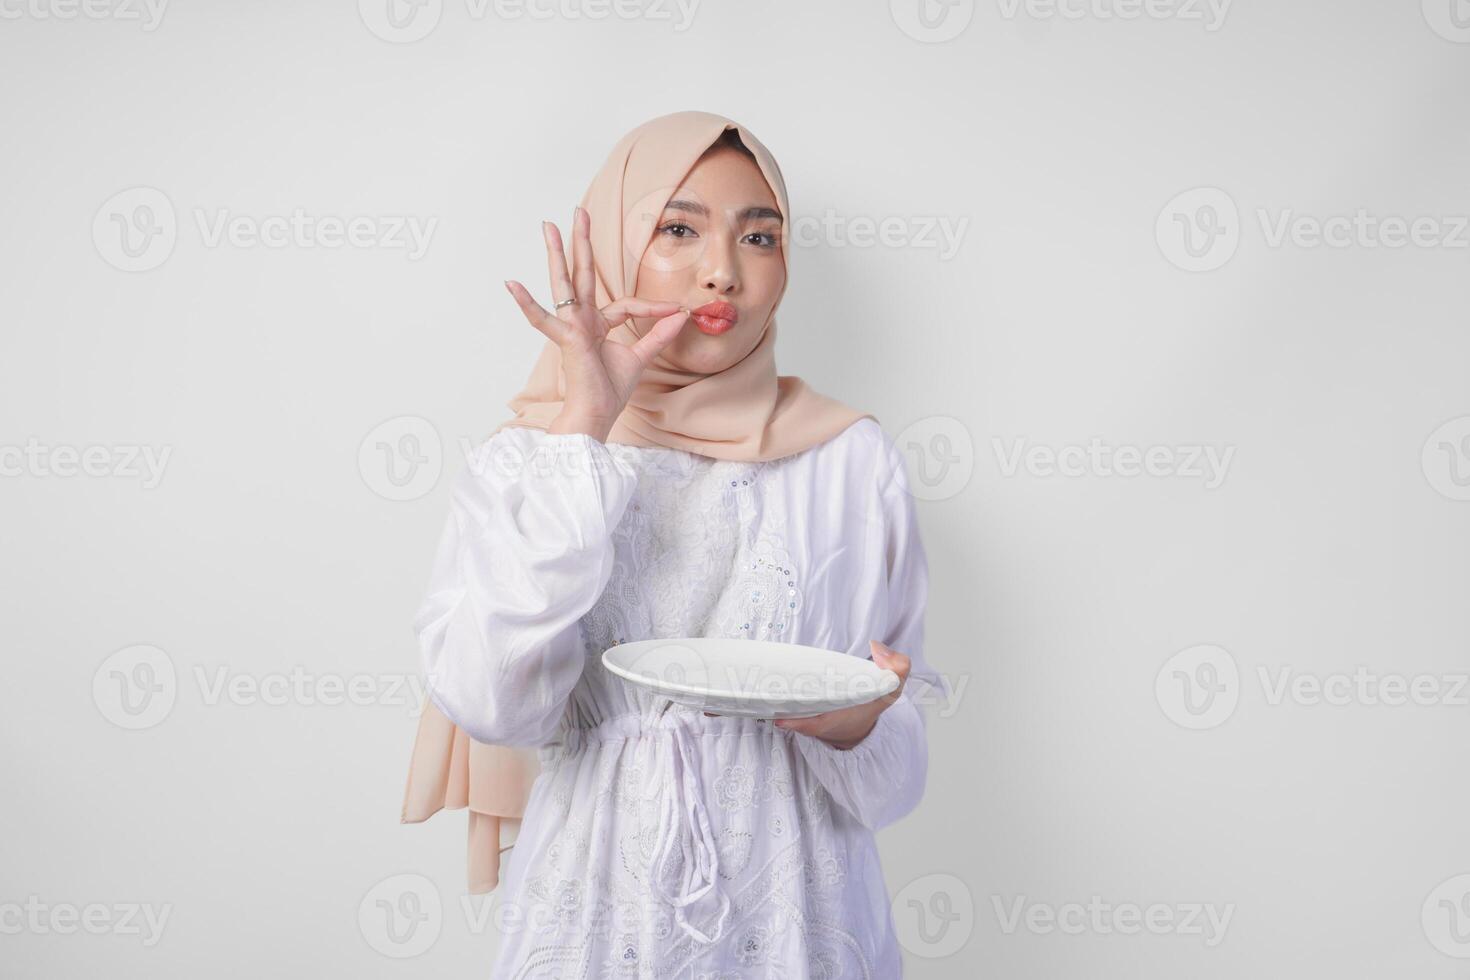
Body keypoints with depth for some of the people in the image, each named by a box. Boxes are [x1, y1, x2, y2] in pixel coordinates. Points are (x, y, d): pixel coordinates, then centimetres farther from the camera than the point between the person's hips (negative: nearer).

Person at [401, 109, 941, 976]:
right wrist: (581, 436, -22)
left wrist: (859, 726, -22)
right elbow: (490, 704, -20)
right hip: (600, 909, 0)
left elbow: (898, 765, 1)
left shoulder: (853, 458, -4)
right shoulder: (526, 455, -4)